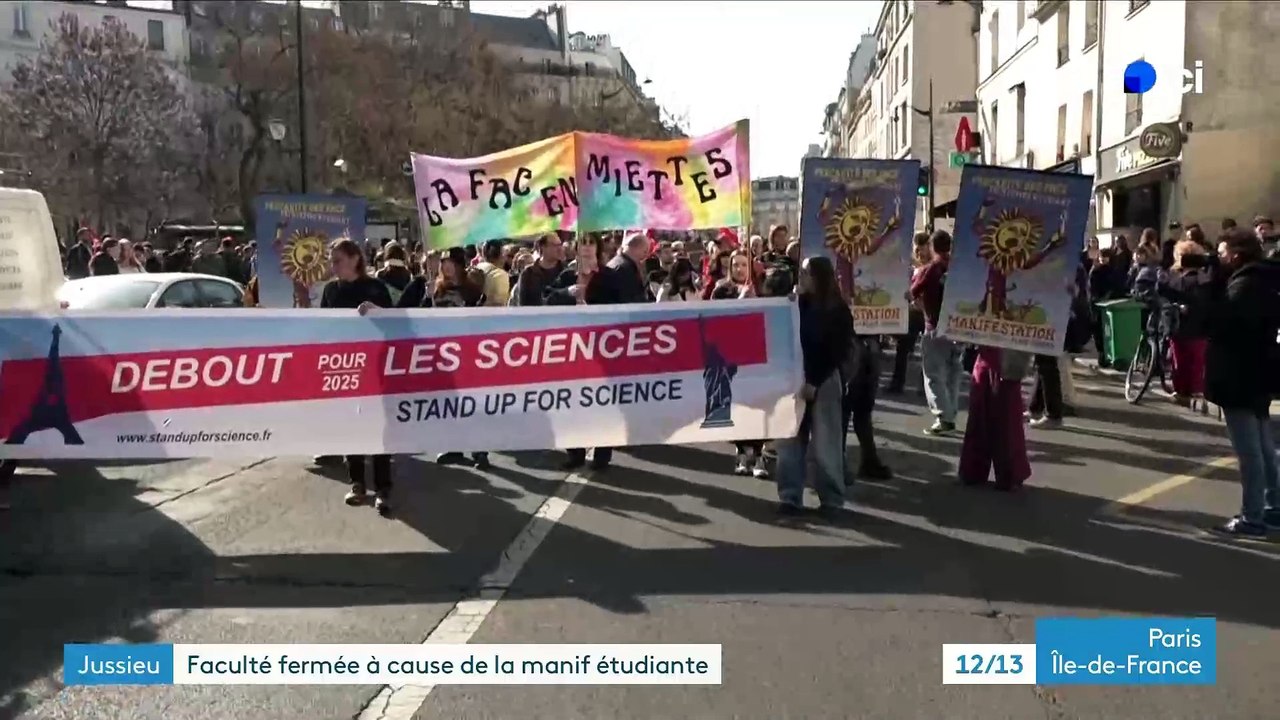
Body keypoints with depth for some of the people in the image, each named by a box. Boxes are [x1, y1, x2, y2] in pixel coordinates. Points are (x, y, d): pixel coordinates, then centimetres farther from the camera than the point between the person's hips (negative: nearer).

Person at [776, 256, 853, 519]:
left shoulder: (838, 310, -6)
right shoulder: (798, 303, 5)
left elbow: (839, 352, -8)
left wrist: (815, 382, -13)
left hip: (824, 381, -4)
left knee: (824, 443, 1)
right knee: (790, 441, 4)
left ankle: (832, 499, 12)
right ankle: (790, 497, 11)